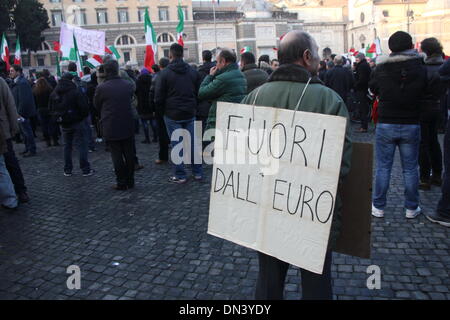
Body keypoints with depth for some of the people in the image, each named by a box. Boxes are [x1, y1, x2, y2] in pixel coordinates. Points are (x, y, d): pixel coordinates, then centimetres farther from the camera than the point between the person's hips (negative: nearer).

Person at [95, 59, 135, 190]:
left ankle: (121, 183, 9)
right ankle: (130, 181, 20)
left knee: (117, 156, 5)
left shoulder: (101, 88, -13)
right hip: (128, 126, 3)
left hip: (111, 127, -3)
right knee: (129, 154, 12)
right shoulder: (129, 85, -3)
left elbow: (97, 105, 3)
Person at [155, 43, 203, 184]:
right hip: (190, 114, 4)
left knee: (176, 144, 3)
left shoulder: (165, 73, -8)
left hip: (172, 115, -3)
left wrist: (162, 112, 8)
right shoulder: (193, 72, 4)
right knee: (193, 143, 9)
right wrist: (194, 108, 14)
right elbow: (199, 92, 7)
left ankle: (180, 175, 8)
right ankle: (198, 172, 15)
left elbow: (159, 97, -6)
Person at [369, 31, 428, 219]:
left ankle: (378, 207, 14)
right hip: (412, 126, 1)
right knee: (410, 168, 10)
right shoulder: (420, 69, -5)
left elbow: (373, 89, 8)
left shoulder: (382, 68, -8)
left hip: (385, 125, -1)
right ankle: (411, 208, 20)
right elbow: (425, 91, 8)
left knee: (383, 167, 7)